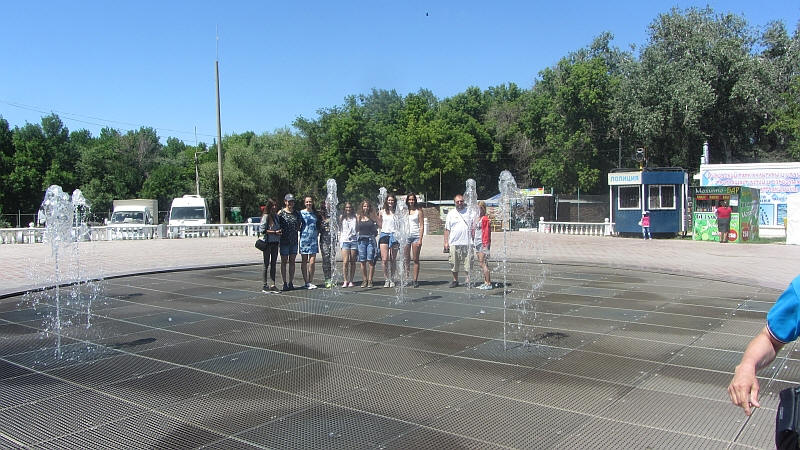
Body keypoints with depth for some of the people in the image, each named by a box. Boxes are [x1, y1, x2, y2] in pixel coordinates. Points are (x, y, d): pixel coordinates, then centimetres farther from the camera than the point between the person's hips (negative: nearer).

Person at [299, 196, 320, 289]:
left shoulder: (316, 214, 11)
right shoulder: (301, 213, 0)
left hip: (314, 239, 3)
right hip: (304, 239, -3)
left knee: (312, 261, -1)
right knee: (304, 261, 2)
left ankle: (310, 282, 10)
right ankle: (306, 282, 8)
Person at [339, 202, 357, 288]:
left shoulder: (355, 217, 9)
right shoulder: (342, 218, 10)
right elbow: (339, 229, 12)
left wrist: (358, 240, 2)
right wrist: (340, 240, 3)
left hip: (354, 241, 0)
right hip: (345, 241, 0)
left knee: (352, 262, 1)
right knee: (345, 262, -10)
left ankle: (351, 281, 7)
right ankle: (345, 281, -5)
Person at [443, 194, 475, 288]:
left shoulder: (469, 212, 8)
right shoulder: (451, 213, 10)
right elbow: (447, 229, 10)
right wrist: (446, 242, 4)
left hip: (467, 242, -1)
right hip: (454, 243, 1)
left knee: (468, 263, -2)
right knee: (454, 264, 5)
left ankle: (469, 280, 9)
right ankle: (455, 280, 19)